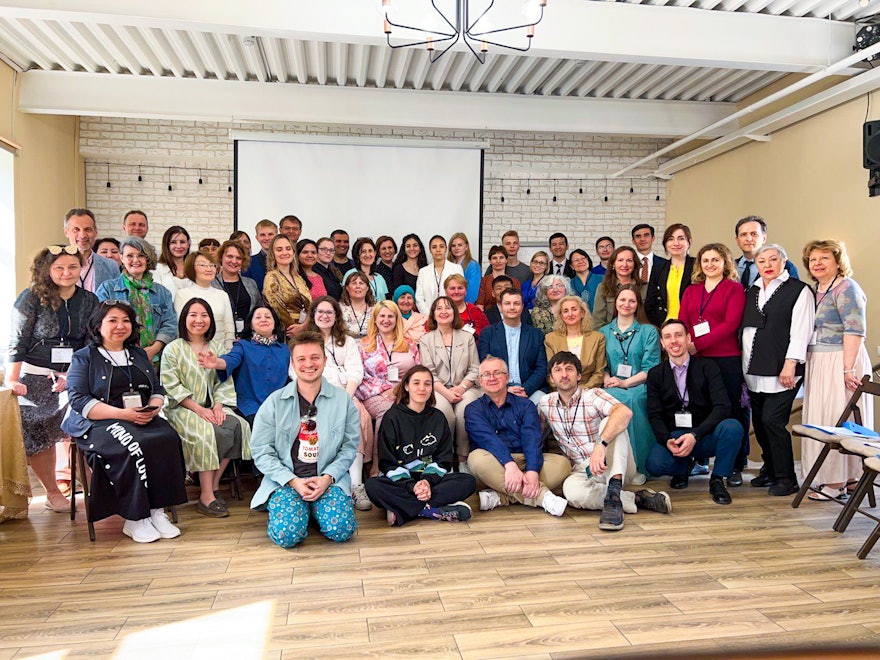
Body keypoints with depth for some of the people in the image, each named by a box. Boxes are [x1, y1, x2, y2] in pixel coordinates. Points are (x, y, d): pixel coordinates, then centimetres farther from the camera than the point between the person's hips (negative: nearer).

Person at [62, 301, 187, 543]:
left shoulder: (139, 355, 22)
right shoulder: (84, 358, 7)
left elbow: (158, 389, 17)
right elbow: (78, 400, -5)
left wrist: (152, 410, -8)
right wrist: (123, 414, -17)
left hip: (143, 420, 4)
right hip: (98, 423, -4)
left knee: (168, 438, -28)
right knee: (134, 446, -34)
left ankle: (157, 511, -23)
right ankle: (134, 520, -23)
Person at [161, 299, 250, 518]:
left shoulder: (218, 348, 14)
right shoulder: (173, 349, 0)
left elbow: (224, 382, 9)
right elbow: (172, 387, -8)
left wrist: (218, 406, -9)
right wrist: (198, 409, -17)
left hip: (212, 406, 4)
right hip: (182, 408, -4)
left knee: (237, 425, -23)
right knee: (207, 432, -32)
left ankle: (214, 485, -13)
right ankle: (206, 497, -25)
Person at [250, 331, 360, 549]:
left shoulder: (342, 400, 2)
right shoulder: (275, 402, 0)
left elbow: (349, 446, 2)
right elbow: (261, 451, -2)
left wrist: (327, 477, -14)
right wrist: (293, 481, -14)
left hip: (329, 479, 1)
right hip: (285, 480, 0)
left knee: (340, 530, -22)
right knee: (288, 534, -25)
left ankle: (316, 508, 11)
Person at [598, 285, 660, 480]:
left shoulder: (649, 332, 11)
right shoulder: (604, 332, 20)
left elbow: (651, 368, 0)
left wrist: (625, 383, -13)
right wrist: (607, 379, -10)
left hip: (639, 387, -2)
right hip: (612, 387, 2)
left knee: (632, 399, -38)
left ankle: (639, 466, -26)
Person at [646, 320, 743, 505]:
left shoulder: (707, 367, 0)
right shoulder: (655, 374, 5)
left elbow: (722, 407, -13)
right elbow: (654, 415, -1)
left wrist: (695, 435, -26)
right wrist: (667, 440, -22)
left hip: (705, 436, -1)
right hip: (674, 435, 1)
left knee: (733, 427, -32)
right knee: (654, 464, -30)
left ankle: (717, 480, -7)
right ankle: (683, 468, 9)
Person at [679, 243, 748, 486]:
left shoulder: (734, 289, 3)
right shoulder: (691, 291, 17)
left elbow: (731, 324, -9)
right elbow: (682, 323, 10)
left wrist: (698, 344, -16)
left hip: (727, 359, -4)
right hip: (696, 359, 4)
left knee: (733, 411, 1)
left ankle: (736, 467, 11)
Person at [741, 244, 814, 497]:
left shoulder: (799, 290, -1)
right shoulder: (752, 291, 17)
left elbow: (800, 331, -9)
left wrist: (790, 364, -16)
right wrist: (746, 366, 12)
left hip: (781, 371, -6)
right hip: (755, 370, 6)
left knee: (772, 420, -11)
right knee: (759, 422, 9)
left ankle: (786, 478, 2)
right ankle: (770, 469, 25)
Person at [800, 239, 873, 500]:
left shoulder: (846, 288, -9)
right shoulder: (817, 290, 16)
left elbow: (855, 330, -17)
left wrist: (848, 368, -23)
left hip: (839, 362, -8)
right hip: (818, 365, 8)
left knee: (836, 420, -4)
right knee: (821, 420, 9)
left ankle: (838, 482, 4)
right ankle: (848, 478, 20)